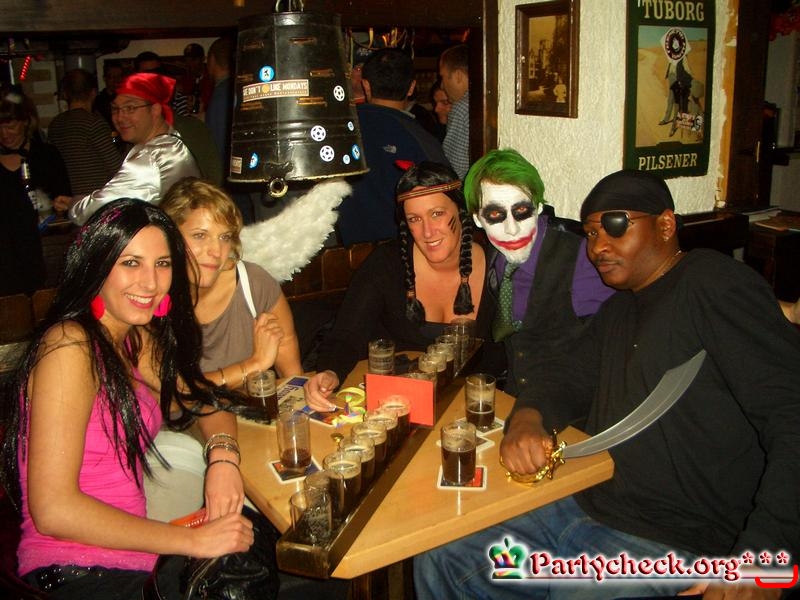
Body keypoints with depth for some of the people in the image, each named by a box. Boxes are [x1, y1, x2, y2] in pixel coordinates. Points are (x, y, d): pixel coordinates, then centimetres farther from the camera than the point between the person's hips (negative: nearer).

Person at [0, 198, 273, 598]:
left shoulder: (137, 339, 6)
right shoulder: (70, 347, -18)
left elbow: (206, 402, 14)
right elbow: (53, 510, -23)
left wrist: (223, 455, -10)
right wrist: (195, 541, -20)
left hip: (133, 553, 8)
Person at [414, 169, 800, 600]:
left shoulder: (714, 285, -12)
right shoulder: (619, 309, 16)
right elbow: (565, 379, 17)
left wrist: (761, 559, -26)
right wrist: (526, 418, -8)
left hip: (668, 547, -8)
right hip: (582, 509, 8)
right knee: (437, 563, 4)